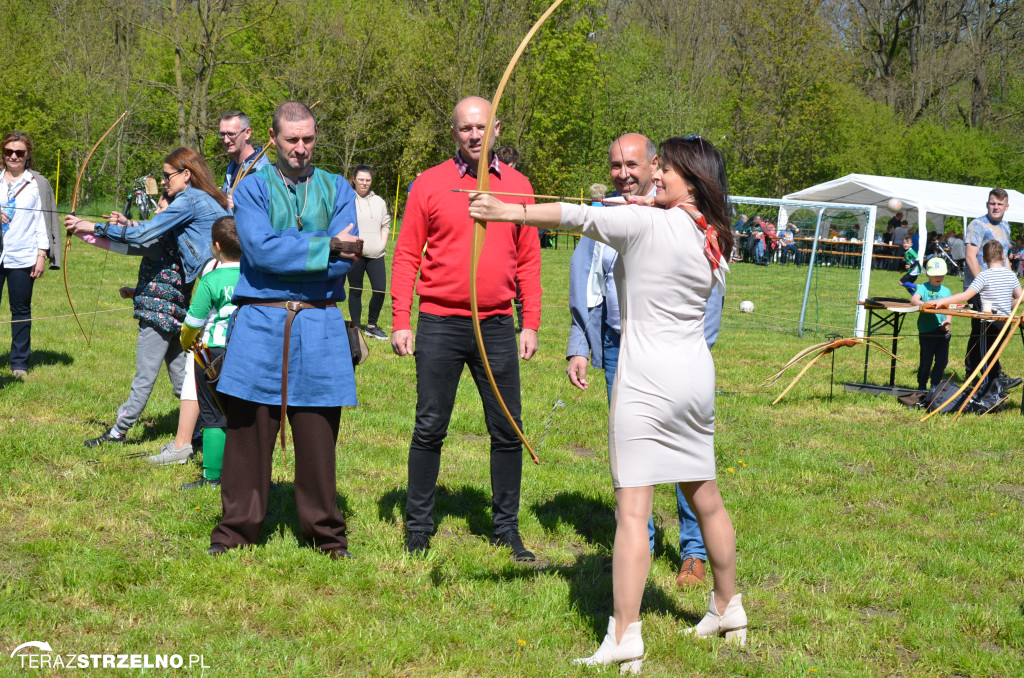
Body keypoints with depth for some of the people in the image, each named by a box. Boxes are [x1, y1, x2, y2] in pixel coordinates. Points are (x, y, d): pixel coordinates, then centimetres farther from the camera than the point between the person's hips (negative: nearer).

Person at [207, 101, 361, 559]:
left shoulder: (337, 190, 10)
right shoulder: (252, 188, 6)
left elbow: (344, 261, -3)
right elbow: (261, 250, -11)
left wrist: (289, 252, -10)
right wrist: (326, 247, -10)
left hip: (319, 326, 1)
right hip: (259, 322, -1)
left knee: (317, 435, 4)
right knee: (248, 431, 1)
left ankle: (325, 533, 16)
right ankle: (236, 531, 13)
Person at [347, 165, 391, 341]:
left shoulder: (379, 201, 15)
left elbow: (385, 225, 20)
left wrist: (383, 244, 7)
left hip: (376, 254, 4)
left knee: (380, 290, -4)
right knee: (355, 291, 3)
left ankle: (371, 325, 12)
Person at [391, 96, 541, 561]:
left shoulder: (517, 186, 7)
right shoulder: (430, 184, 1)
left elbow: (528, 260, 9)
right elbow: (406, 255, 1)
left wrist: (531, 323, 4)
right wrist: (400, 321, -5)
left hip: (497, 327, 2)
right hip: (440, 324, -2)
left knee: (507, 431, 5)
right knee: (429, 429, 4)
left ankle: (506, 527, 17)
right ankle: (418, 526, 16)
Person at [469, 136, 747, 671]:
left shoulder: (648, 224, -12)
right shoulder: (711, 239, 8)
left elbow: (578, 217, -12)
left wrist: (507, 211, -8)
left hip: (647, 380, -7)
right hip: (696, 379, 7)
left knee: (632, 506, -10)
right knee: (706, 500, 19)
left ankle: (624, 638, -14)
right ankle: (727, 609, 33)